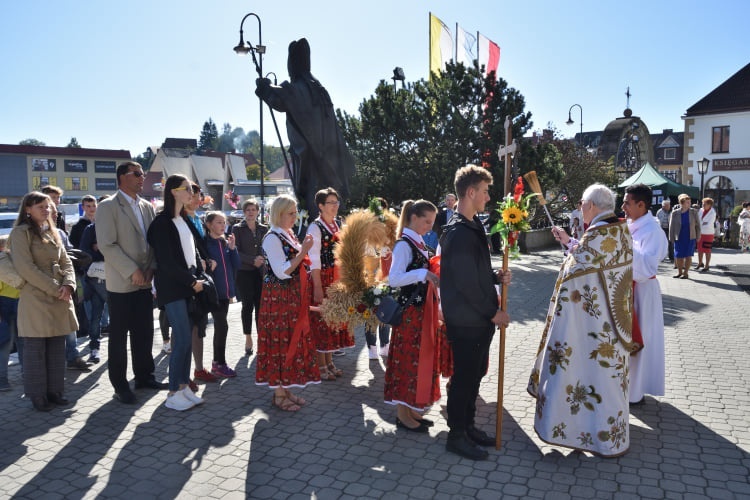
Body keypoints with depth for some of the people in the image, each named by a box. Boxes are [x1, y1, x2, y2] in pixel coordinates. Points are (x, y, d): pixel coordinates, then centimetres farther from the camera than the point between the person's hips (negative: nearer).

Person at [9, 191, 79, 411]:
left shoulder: (52, 233, 16)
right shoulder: (21, 232, -6)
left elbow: (66, 262, 13)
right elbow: (25, 267, -15)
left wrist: (68, 285, -6)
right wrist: (55, 289, -16)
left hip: (59, 299, 7)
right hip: (35, 299, -6)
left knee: (57, 348, 9)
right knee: (36, 349, 1)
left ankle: (54, 391, 18)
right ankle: (38, 395, 11)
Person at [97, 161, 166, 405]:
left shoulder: (147, 206, 12)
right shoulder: (108, 207, -7)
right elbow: (107, 245, -14)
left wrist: (151, 268, -1)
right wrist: (132, 271, -17)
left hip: (145, 282, 6)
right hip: (121, 283, -6)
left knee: (144, 332, 12)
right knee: (119, 336, 5)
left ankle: (144, 376, 26)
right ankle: (120, 385, 16)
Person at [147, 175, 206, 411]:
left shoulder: (185, 220, 14)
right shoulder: (162, 222, -10)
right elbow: (166, 261, -14)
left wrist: (199, 275, 7)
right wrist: (192, 281, -11)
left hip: (189, 285, 7)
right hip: (172, 287, -7)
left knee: (185, 337, 9)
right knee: (183, 339, -8)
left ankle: (183, 386, 18)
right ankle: (173, 394, 3)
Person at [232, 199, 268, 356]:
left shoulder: (263, 229, 11)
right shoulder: (237, 228, 1)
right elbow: (236, 251, -5)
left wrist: (264, 261, -5)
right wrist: (252, 260, -16)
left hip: (261, 272, 2)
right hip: (244, 272, -2)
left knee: (260, 305, 0)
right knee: (248, 305, 1)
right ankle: (248, 339, 13)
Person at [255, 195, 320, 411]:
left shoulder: (289, 234, 12)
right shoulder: (272, 238, -14)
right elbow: (282, 272, -21)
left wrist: (303, 249, 6)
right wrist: (303, 251, -21)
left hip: (293, 297, 9)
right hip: (278, 298, -9)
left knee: (293, 340, 12)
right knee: (280, 342, 0)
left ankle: (285, 387, 24)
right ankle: (278, 395, 12)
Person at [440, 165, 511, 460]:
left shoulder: (474, 226, 10)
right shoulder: (458, 233, -21)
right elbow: (465, 283, -23)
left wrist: (496, 277, 2)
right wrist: (493, 313, -14)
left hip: (479, 318, 9)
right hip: (466, 321, -9)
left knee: (475, 373, 19)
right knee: (464, 376, 4)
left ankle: (468, 426, 35)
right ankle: (456, 436, 20)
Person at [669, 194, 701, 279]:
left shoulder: (694, 212, -2)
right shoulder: (675, 213, -5)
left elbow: (697, 225, 4)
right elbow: (671, 226, 0)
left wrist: (698, 236, 2)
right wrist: (671, 238, -1)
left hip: (690, 238, 0)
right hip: (679, 238, 0)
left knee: (688, 256, 2)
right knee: (678, 256, 5)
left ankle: (685, 272, 13)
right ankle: (679, 272, 23)